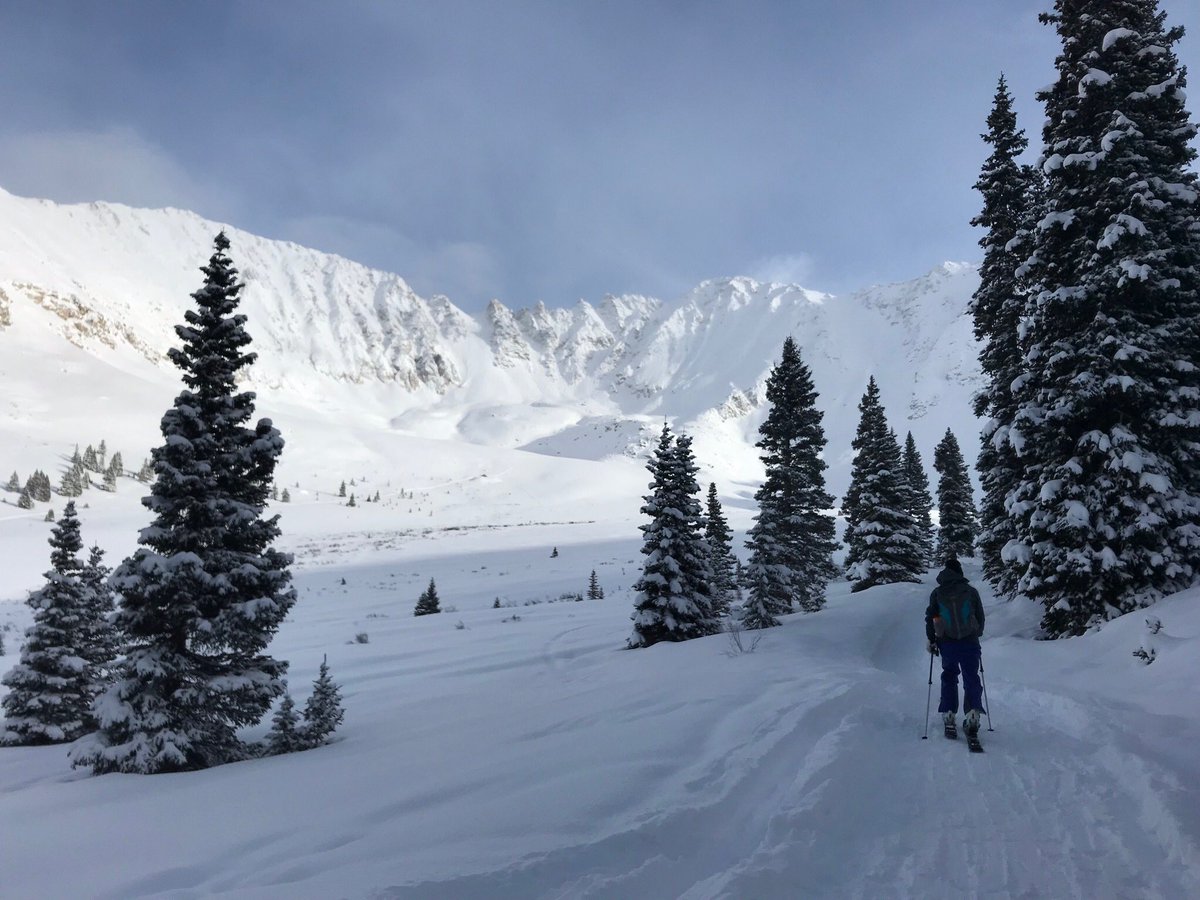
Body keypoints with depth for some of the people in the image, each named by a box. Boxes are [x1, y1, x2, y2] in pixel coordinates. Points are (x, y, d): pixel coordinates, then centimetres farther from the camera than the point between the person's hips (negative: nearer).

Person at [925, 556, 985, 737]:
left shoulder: (937, 593, 1)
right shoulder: (971, 591, -1)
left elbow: (930, 618, 2)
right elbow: (980, 617, 6)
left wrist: (931, 640, 12)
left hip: (947, 643, 1)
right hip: (970, 642, -1)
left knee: (949, 677, 15)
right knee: (971, 678, 6)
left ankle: (948, 714, 8)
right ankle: (973, 712, -11)